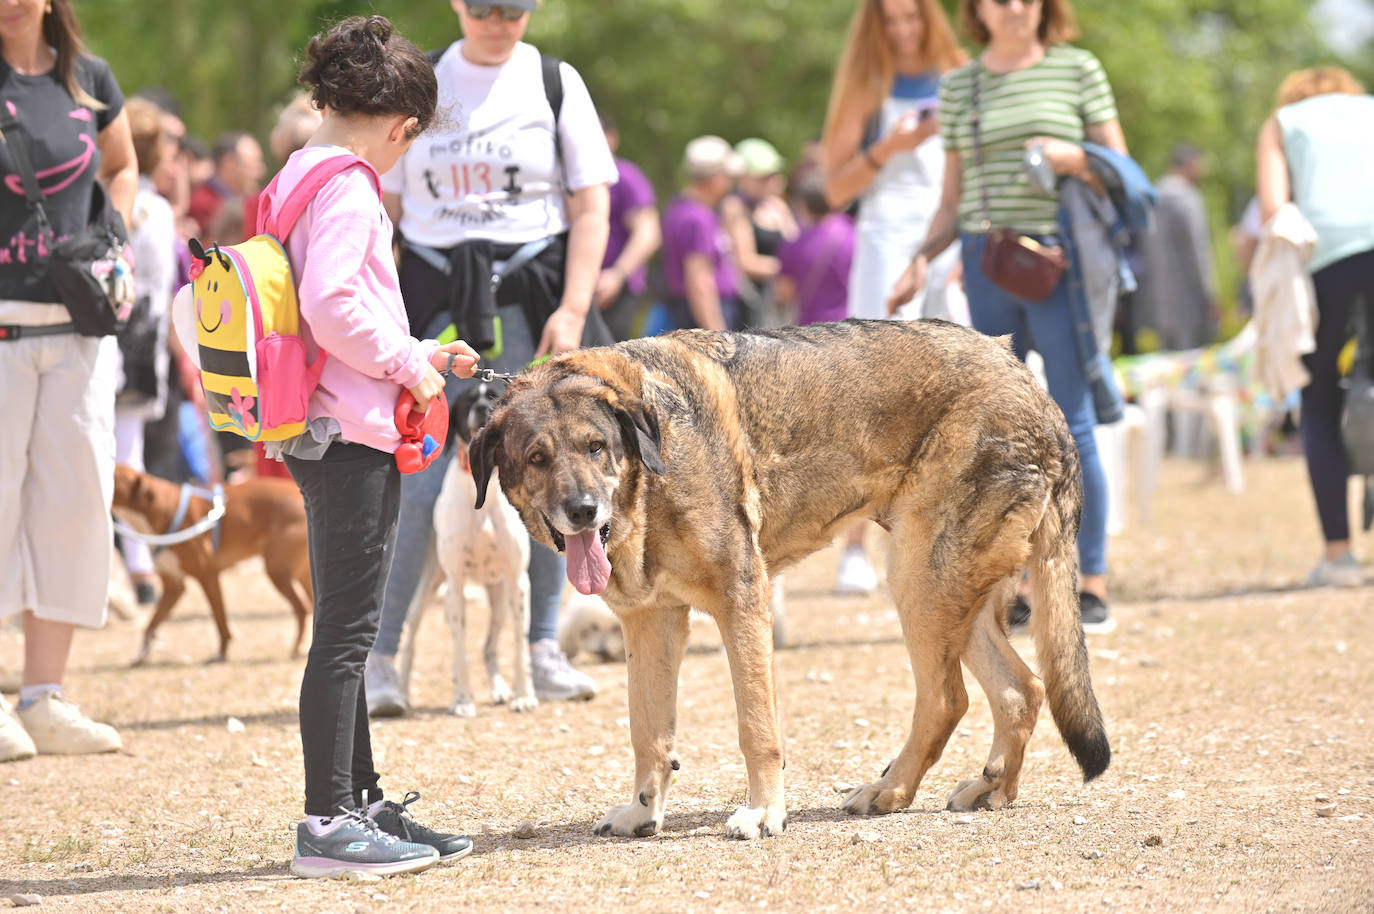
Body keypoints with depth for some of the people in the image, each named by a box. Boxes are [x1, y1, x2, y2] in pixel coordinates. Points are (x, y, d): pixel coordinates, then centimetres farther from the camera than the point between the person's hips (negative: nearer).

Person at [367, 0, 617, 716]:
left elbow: (591, 206, 1)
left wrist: (572, 309, -9)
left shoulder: (555, 83, 4)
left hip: (532, 299, 0)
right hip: (436, 301, 0)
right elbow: (384, 205, 9)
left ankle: (543, 651, 14)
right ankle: (378, 658, -4)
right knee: (418, 482, -7)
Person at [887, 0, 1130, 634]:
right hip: (987, 264, 3)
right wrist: (922, 259, 0)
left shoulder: (1078, 70, 5)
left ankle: (1092, 586, -2)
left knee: (1071, 424, -7)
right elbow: (953, 202, 15)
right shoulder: (959, 88, 12)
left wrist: (1073, 158, -13)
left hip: (1060, 262, -3)